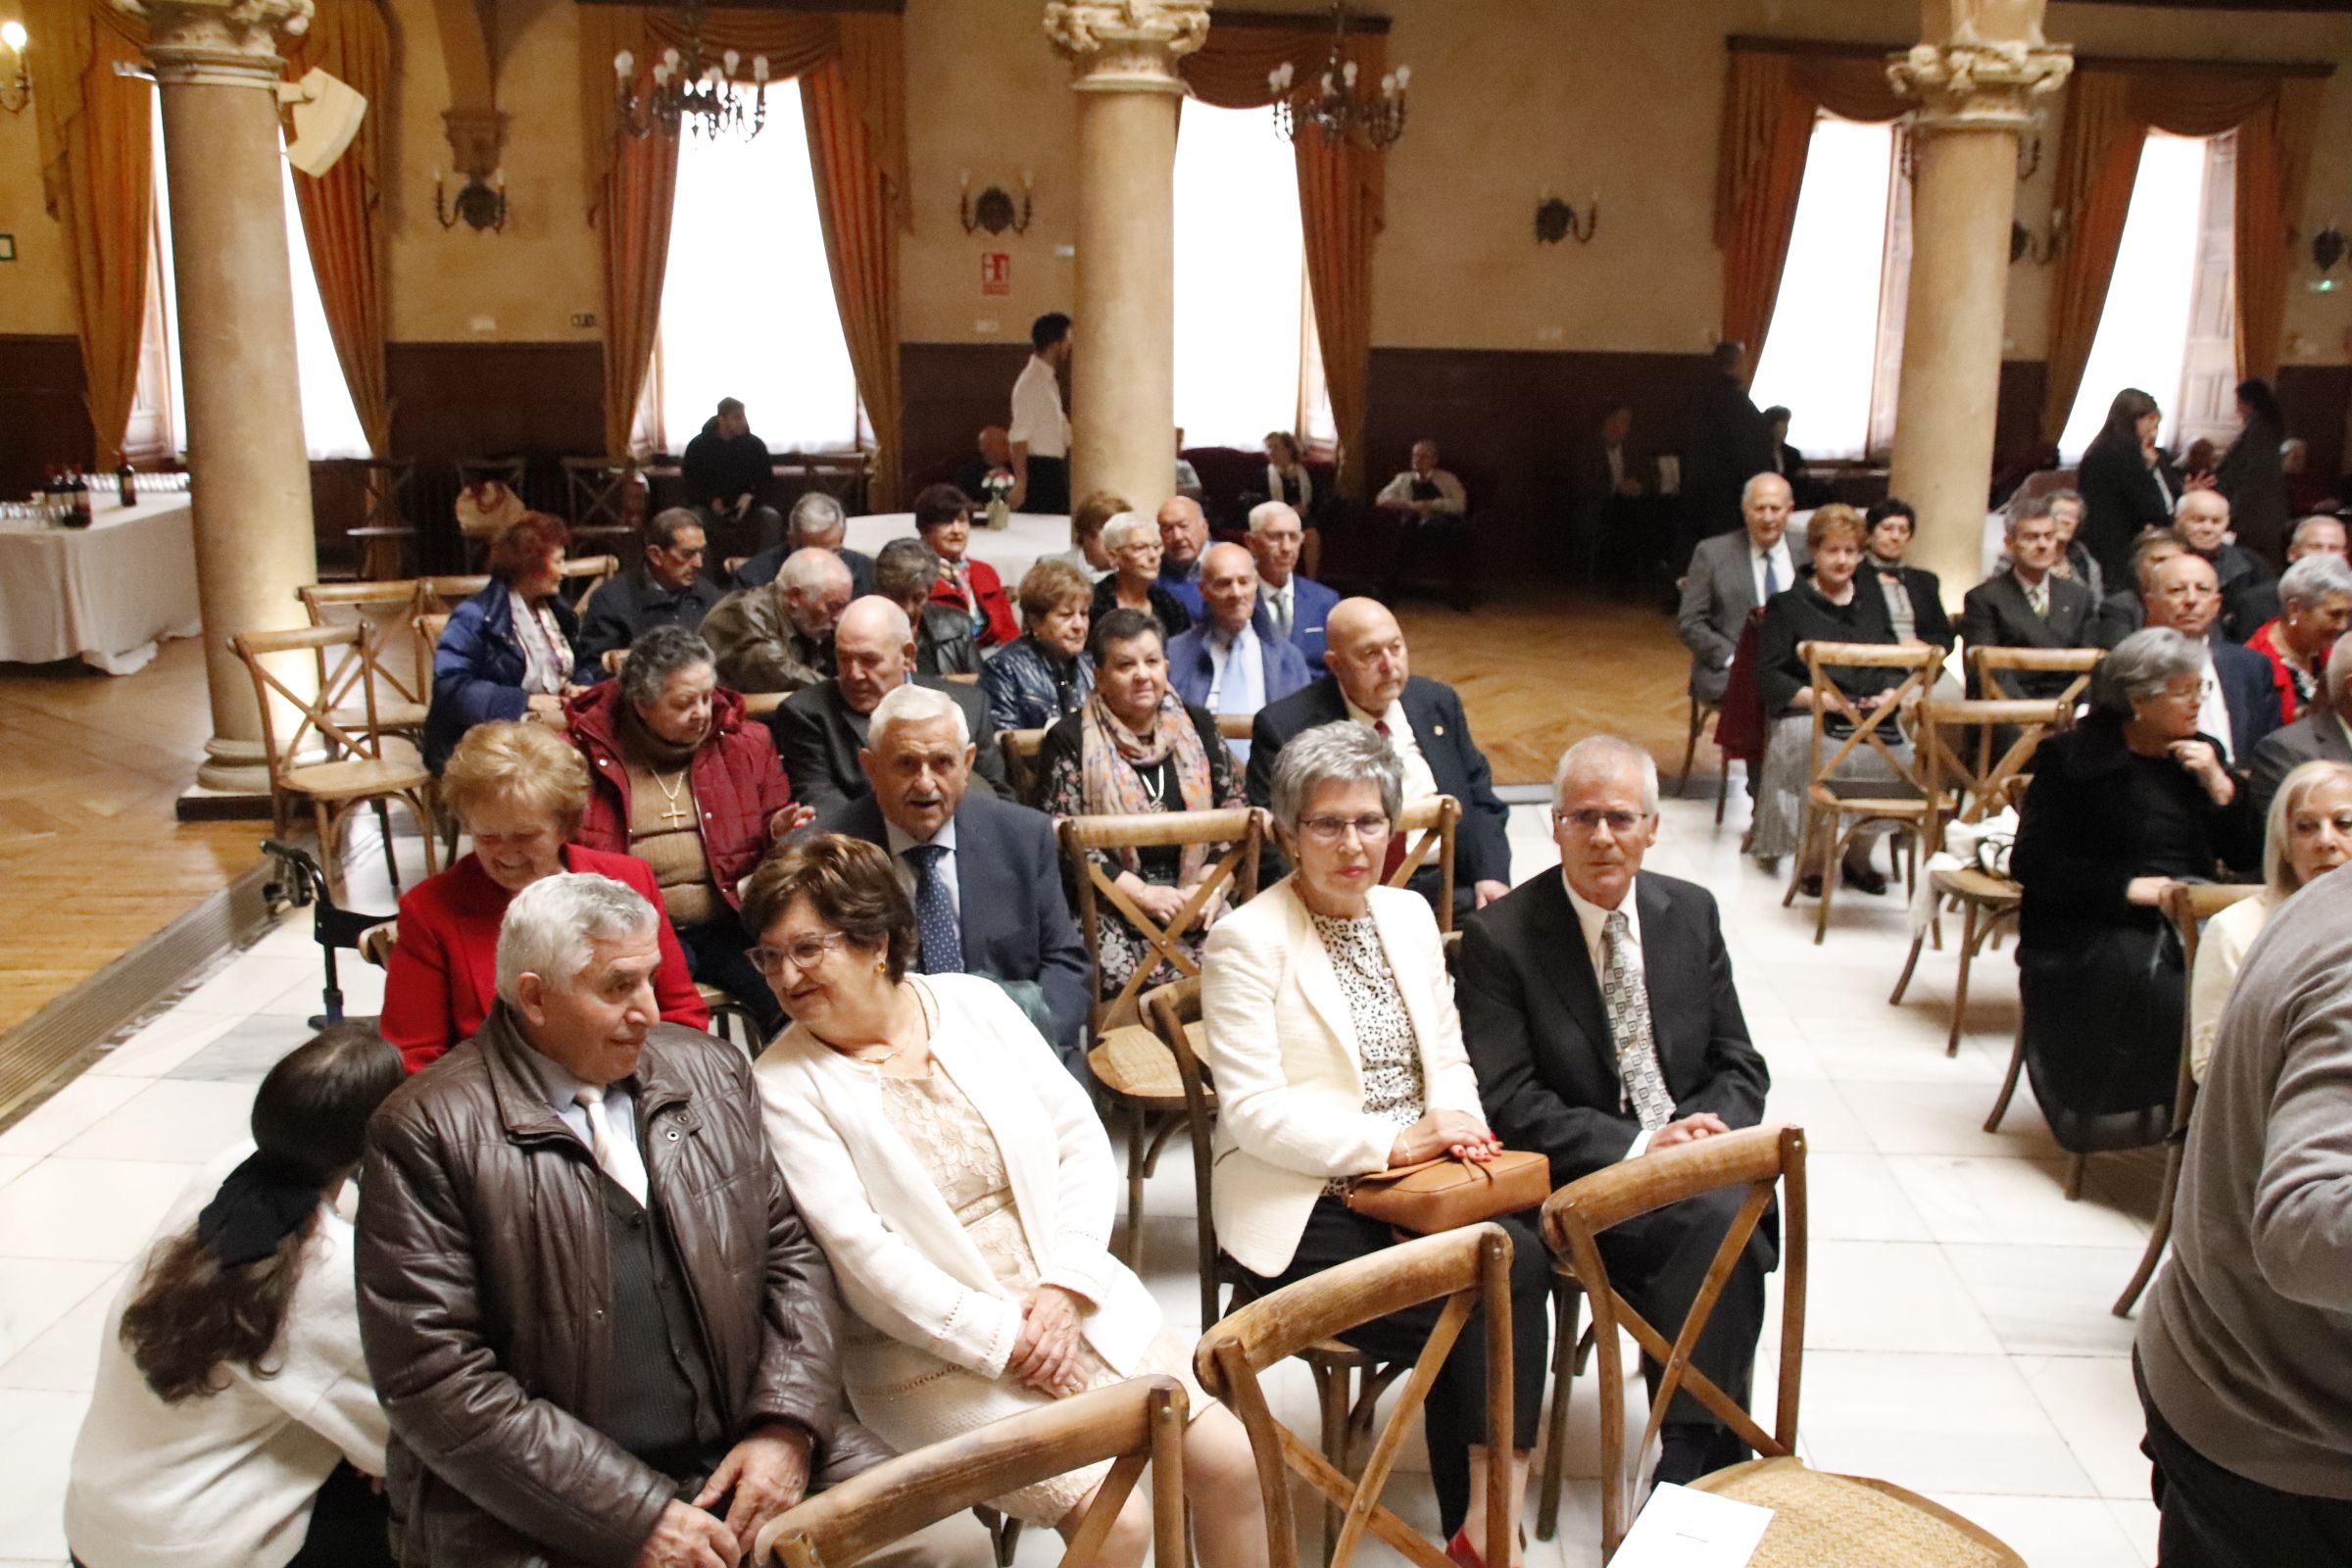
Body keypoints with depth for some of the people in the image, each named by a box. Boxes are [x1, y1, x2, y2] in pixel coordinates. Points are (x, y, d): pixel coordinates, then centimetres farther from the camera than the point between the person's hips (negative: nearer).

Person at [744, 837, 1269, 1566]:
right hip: (934, 1347, -4)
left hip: (1073, 1302, 4)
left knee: (1229, 1459, -8)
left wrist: (1065, 1287, -9)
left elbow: (1080, 1137, 3)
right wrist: (1002, 1340, -15)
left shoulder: (973, 1004, 4)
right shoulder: (784, 1086, -8)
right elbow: (859, 1255, -15)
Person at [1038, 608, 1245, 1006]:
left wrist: (1209, 884, -4)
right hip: (1108, 909, -3)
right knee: (1130, 982, -29)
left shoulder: (1198, 727, 14)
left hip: (1195, 902, 3)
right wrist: (1144, 894, -11)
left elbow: (1234, 812, 13)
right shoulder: (1069, 740, 3)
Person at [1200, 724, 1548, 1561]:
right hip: (1306, 1213, -5)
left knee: (1519, 1257, -23)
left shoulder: (1409, 914, 12)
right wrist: (1392, 1143, -20)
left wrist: (1456, 1119, -7)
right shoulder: (1246, 941, -8)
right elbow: (1253, 1112, -14)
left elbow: (1448, 1057, 16)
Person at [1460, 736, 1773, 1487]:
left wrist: (1705, 1129, -11)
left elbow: (1740, 1066, 11)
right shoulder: (1500, 936, -7)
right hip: (1585, 1184, -4)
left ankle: (1691, 1455, -9)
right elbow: (1508, 1104, -11)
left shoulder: (1691, 912, 8)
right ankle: (1712, 1446, -9)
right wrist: (1639, 1145, -19)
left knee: (1742, 1217, -27)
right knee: (1719, 1223, -29)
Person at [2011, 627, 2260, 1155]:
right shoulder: (2072, 756, 3)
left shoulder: (2202, 755, 19)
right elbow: (2030, 862, -6)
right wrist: (2127, 888, -15)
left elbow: (2248, 855, 15)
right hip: (2096, 929, -4)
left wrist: (2220, 785, 0)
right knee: (2167, 993, -35)